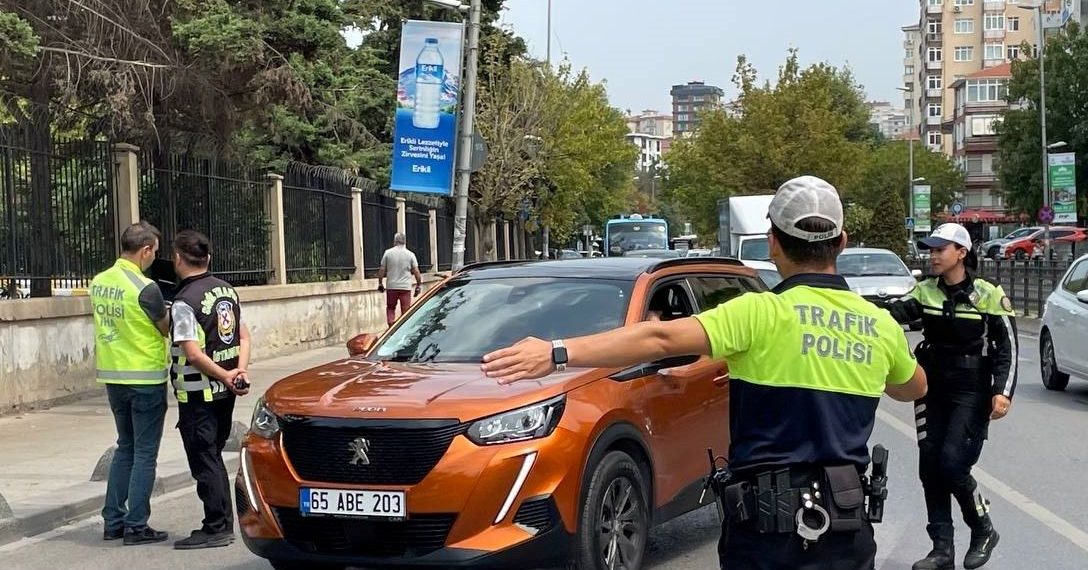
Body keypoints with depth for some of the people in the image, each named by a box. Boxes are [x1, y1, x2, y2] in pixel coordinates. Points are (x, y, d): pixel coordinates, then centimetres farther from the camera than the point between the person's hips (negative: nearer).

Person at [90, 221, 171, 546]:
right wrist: (169, 313, 12)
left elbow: (111, 324, 10)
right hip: (145, 379, -7)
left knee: (125, 448, 19)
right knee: (144, 454, 3)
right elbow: (166, 329, -8)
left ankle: (113, 521, 20)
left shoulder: (98, 283, 3)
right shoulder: (145, 289, -19)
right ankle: (136, 527, 5)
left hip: (112, 377, 7)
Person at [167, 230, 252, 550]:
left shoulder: (184, 302, -17)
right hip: (224, 391, 8)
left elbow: (193, 354, -22)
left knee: (204, 461, -1)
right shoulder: (226, 290, 8)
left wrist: (224, 376, -13)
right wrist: (240, 370, -3)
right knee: (214, 457, 17)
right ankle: (223, 523, 22)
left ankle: (216, 529, 2)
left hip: (198, 394, -8)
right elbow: (244, 336, 9)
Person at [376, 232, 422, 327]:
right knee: (406, 311, 5)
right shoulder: (410, 254, -1)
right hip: (406, 287, 0)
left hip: (391, 287, 0)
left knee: (390, 308, 14)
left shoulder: (388, 253, -1)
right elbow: (416, 272, -3)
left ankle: (391, 325, -1)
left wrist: (380, 283, 11)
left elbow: (382, 270, 1)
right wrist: (419, 285, 6)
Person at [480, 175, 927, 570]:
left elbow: (661, 339, -21)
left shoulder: (763, 314, -11)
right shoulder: (880, 326, 4)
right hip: (848, 525, 4)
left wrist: (559, 353, -23)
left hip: (769, 522, -4)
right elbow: (915, 387, 25)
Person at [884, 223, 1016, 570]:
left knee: (952, 463, -14)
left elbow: (1007, 347, -6)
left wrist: (1003, 392, -19)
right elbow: (897, 312, -14)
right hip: (933, 390, 5)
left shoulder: (988, 296, -6)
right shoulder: (926, 292, 4)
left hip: (971, 392, -5)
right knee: (930, 467, 4)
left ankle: (983, 530, 11)